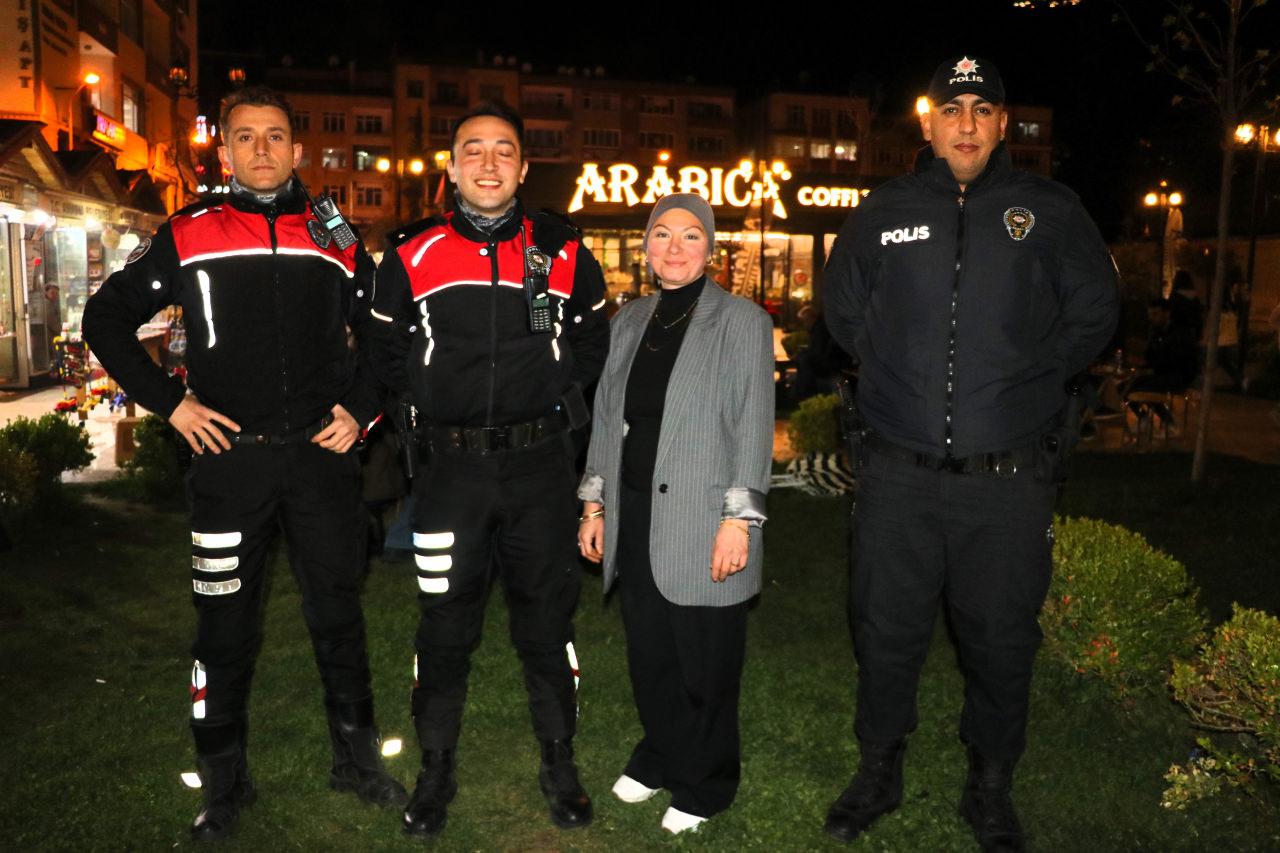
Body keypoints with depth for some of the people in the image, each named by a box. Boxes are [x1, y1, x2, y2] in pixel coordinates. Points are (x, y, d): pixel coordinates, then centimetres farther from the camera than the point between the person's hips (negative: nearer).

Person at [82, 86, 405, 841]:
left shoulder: (336, 239, 8)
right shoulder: (188, 236, 4)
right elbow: (108, 318, 8)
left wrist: (361, 410, 3)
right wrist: (169, 402, -1)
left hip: (323, 456, 1)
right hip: (231, 459, -1)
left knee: (338, 616, 10)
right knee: (226, 626, 8)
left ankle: (358, 758, 27)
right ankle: (225, 780, 26)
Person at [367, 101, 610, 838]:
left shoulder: (563, 253, 3)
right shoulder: (412, 257, 2)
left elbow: (592, 342, 15)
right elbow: (388, 352, 13)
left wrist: (556, 401, 5)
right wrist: (430, 410, 5)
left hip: (541, 465, 0)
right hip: (452, 467, 0)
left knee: (548, 620, 10)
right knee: (446, 626, 9)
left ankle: (560, 764, 28)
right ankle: (436, 771, 28)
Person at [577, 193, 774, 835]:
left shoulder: (742, 322, -4)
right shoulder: (629, 322, 12)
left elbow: (753, 428, -7)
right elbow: (606, 417, 15)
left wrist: (739, 521, -12)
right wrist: (595, 504, 12)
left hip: (699, 525, -4)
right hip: (635, 519, 5)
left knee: (704, 664, 6)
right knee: (648, 653, 15)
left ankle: (702, 784, 28)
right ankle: (659, 757, 38)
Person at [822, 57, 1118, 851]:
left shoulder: (1050, 211, 2)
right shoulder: (883, 212, 5)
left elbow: (1094, 314, 10)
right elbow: (844, 310, 17)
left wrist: (1026, 377, 4)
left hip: (1011, 480, 0)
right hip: (901, 477, 1)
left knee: (1002, 642, 12)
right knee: (887, 634, 12)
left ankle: (991, 788, 35)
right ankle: (879, 771, 34)